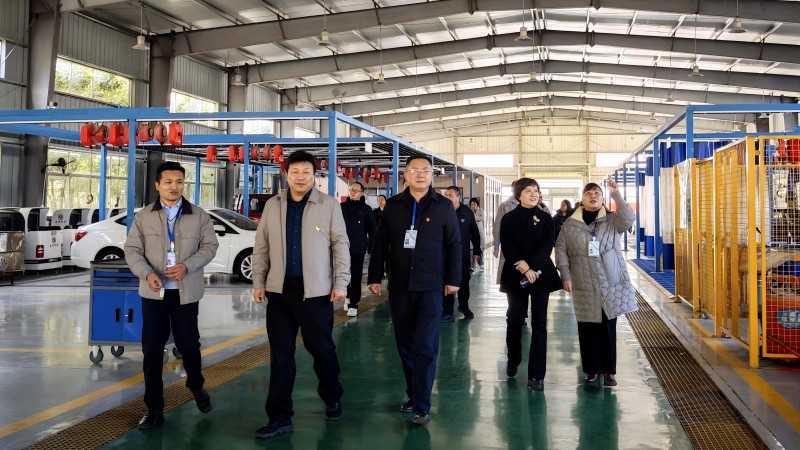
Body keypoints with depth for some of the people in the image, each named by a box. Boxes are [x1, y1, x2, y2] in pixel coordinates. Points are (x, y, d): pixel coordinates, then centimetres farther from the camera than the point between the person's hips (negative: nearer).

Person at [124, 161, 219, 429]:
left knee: (188, 344, 7)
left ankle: (196, 387, 37)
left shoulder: (199, 216, 3)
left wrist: (186, 266, -16)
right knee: (152, 349, 3)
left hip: (186, 292, -1)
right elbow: (132, 250, 1)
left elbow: (209, 246, 0)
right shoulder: (143, 216, 4)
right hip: (154, 292, 1)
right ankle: (154, 408, 13)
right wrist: (147, 274, -17)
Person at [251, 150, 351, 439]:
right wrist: (258, 281, 6)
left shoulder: (329, 205, -2)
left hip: (316, 290, -3)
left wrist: (341, 282, -7)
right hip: (280, 290, 3)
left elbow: (340, 245, -2)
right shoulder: (272, 205, 7)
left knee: (322, 349, 8)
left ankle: (332, 400, 33)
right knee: (280, 355, 5)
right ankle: (280, 417, 12)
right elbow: (261, 246, 10)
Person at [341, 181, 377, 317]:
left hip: (358, 248, -2)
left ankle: (353, 303, 8)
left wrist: (372, 247, -4)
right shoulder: (342, 207, 4)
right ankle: (347, 296, 32)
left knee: (356, 276, 2)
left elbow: (371, 230, 1)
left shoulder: (366, 209, 0)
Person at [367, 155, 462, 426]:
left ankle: (422, 406, -1)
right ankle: (413, 394, 25)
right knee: (405, 345, 10)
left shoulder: (443, 206, 1)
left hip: (431, 287, -3)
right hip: (399, 286, 3)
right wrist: (374, 277, 4)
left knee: (425, 347, -5)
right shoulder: (393, 206, 6)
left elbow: (454, 245, 2)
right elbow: (380, 244, 7)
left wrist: (453, 279, -3)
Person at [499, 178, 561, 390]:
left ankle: (537, 374, 1)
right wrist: (524, 269, -18)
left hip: (541, 275, 0)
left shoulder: (546, 218, 6)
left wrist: (530, 265, -19)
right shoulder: (509, 219, 3)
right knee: (515, 320, 8)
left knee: (539, 324, -1)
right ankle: (513, 361, 31)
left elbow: (548, 245, -6)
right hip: (515, 276, 0)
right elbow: (507, 247, -7)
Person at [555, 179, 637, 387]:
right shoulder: (570, 223, 5)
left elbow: (628, 219, -17)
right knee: (587, 328, 4)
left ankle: (609, 370, 14)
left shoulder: (612, 220, 3)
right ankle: (592, 369, 15)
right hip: (584, 286, 0)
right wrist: (565, 275, -5)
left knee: (608, 327, 4)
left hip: (610, 284, 0)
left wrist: (616, 194, -23)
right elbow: (561, 249, 4)